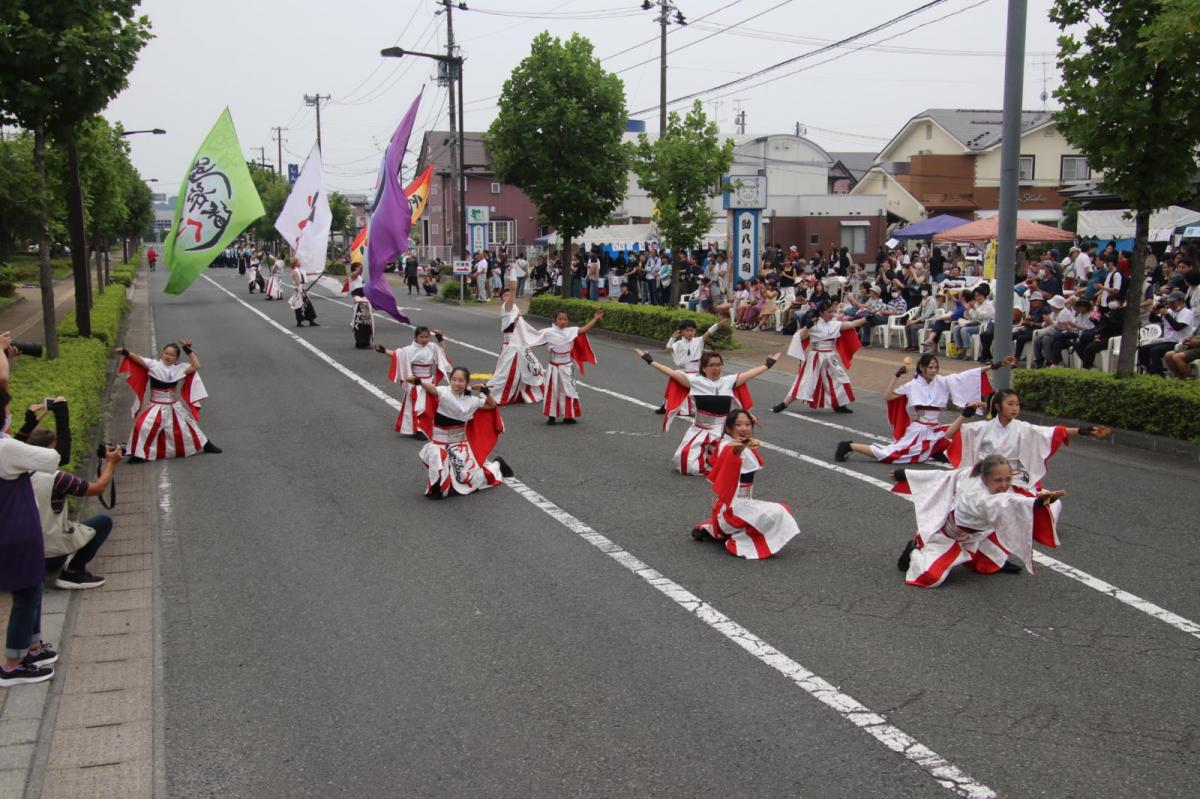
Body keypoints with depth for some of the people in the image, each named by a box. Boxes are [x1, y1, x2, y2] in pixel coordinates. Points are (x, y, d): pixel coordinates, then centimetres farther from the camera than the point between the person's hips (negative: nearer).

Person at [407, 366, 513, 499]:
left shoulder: (471, 400, -2)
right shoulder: (444, 393, -15)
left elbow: (492, 405, 13)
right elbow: (431, 388, -38)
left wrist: (486, 392, -7)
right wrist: (418, 381, -60)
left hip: (459, 444, 2)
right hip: (440, 442, -2)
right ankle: (436, 489, 4)